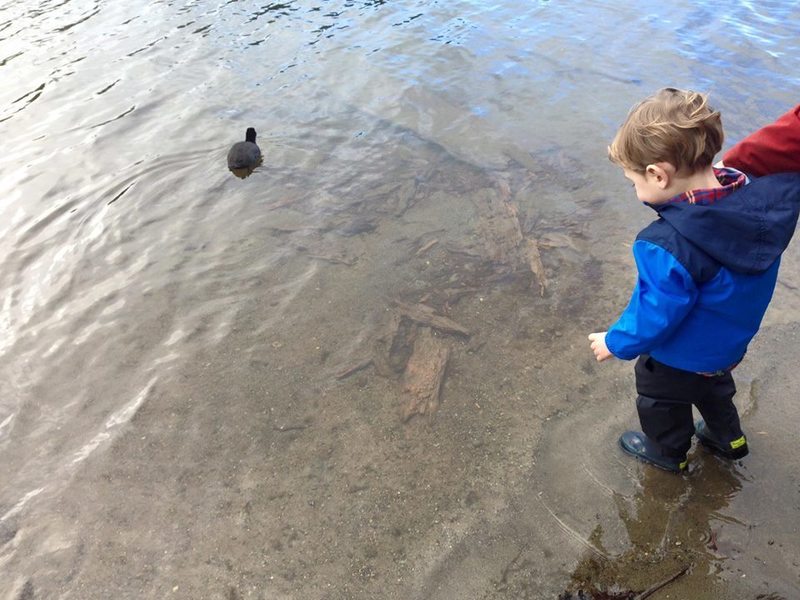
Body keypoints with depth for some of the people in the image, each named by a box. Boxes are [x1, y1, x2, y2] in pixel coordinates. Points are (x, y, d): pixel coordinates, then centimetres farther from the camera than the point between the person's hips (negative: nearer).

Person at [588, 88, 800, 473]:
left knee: (659, 400, 24)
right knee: (713, 388, 35)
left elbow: (654, 315, -28)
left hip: (678, 361, -6)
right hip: (731, 341, 7)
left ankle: (668, 452, 49)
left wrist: (615, 343, -10)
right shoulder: (761, 196, -19)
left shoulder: (667, 247, -41)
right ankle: (728, 438, 58)